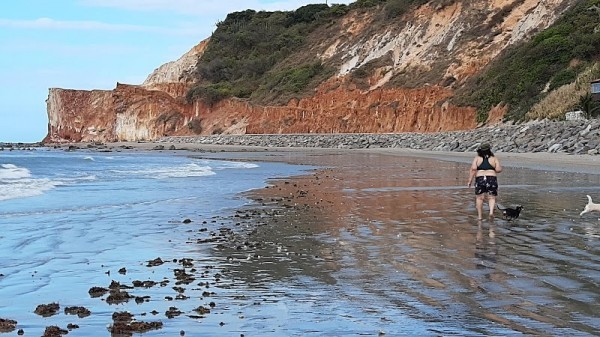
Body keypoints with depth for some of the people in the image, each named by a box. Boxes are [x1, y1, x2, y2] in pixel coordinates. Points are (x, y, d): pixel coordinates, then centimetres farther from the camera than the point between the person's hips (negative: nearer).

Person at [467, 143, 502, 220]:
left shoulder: (477, 158, 4)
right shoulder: (494, 158, 5)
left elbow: (473, 169, -6)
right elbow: (498, 169, -4)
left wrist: (470, 181, -5)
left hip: (480, 179, 0)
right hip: (492, 179, 0)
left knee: (479, 197, 9)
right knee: (491, 198, 6)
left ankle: (479, 215, 11)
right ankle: (491, 211, -15)